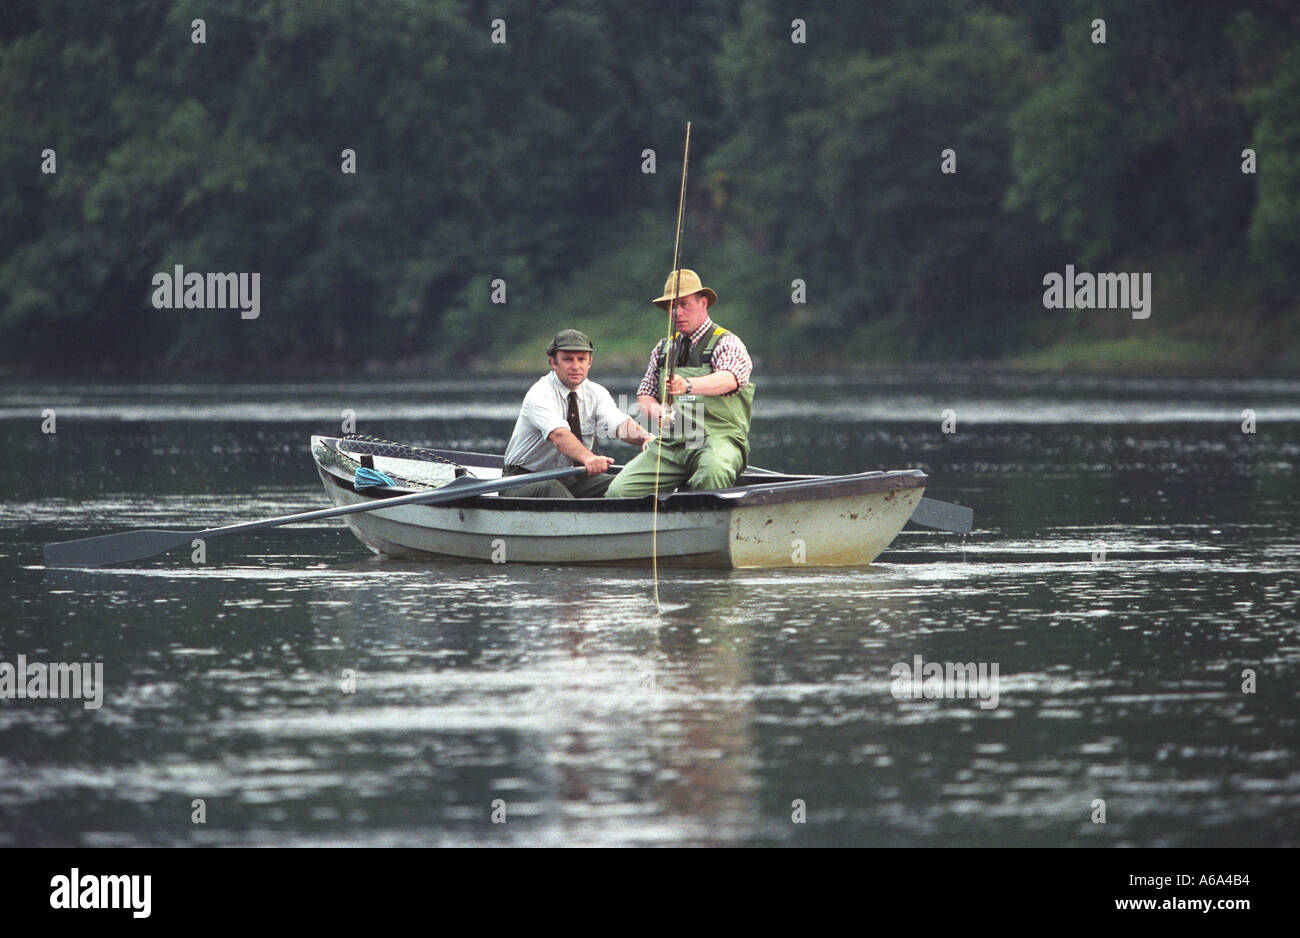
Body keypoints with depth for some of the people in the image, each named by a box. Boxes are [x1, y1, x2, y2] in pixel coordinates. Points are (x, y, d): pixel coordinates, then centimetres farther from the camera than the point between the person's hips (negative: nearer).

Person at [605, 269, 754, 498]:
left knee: (713, 472, -41)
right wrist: (658, 414, -7)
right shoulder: (664, 348, 19)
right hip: (669, 444, 5)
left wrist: (689, 385, -41)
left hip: (718, 438, -5)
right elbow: (645, 394, 19)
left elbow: (729, 379, -21)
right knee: (618, 491, -17)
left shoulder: (727, 344, 0)